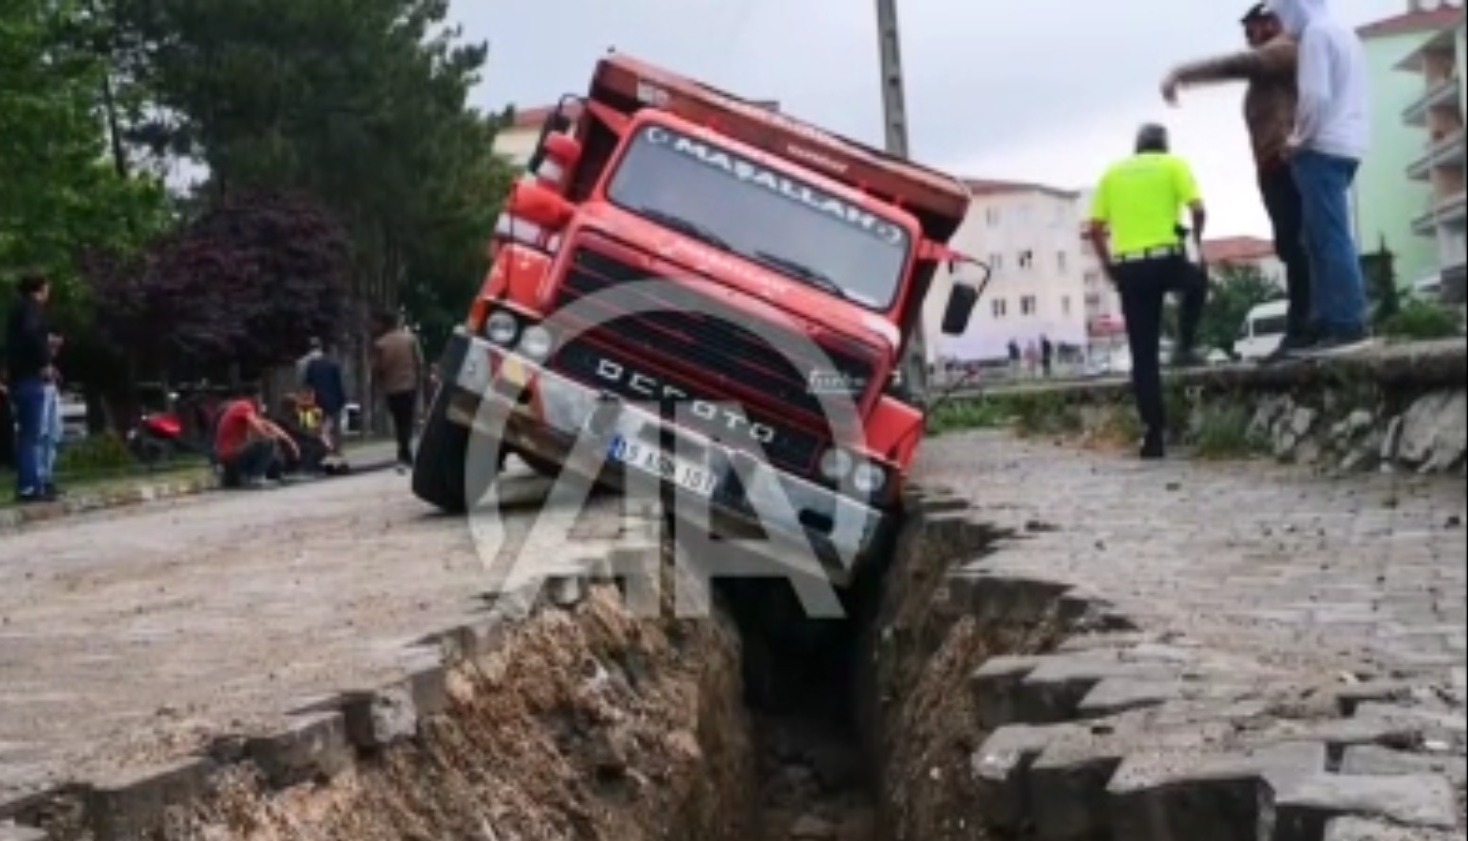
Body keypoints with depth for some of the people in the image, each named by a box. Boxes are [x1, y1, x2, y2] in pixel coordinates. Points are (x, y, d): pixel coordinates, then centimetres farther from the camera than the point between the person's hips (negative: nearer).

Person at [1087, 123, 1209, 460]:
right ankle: (1185, 347, 16)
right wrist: (1197, 241, 12)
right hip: (1165, 259, -2)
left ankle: (1153, 433, 4)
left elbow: (1095, 228, 7)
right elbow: (1198, 208, -6)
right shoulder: (1173, 164, 7)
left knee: (1143, 355, 6)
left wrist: (1108, 266, 16)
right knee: (1197, 281, 35)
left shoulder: (1113, 172, 14)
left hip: (1128, 267, 2)